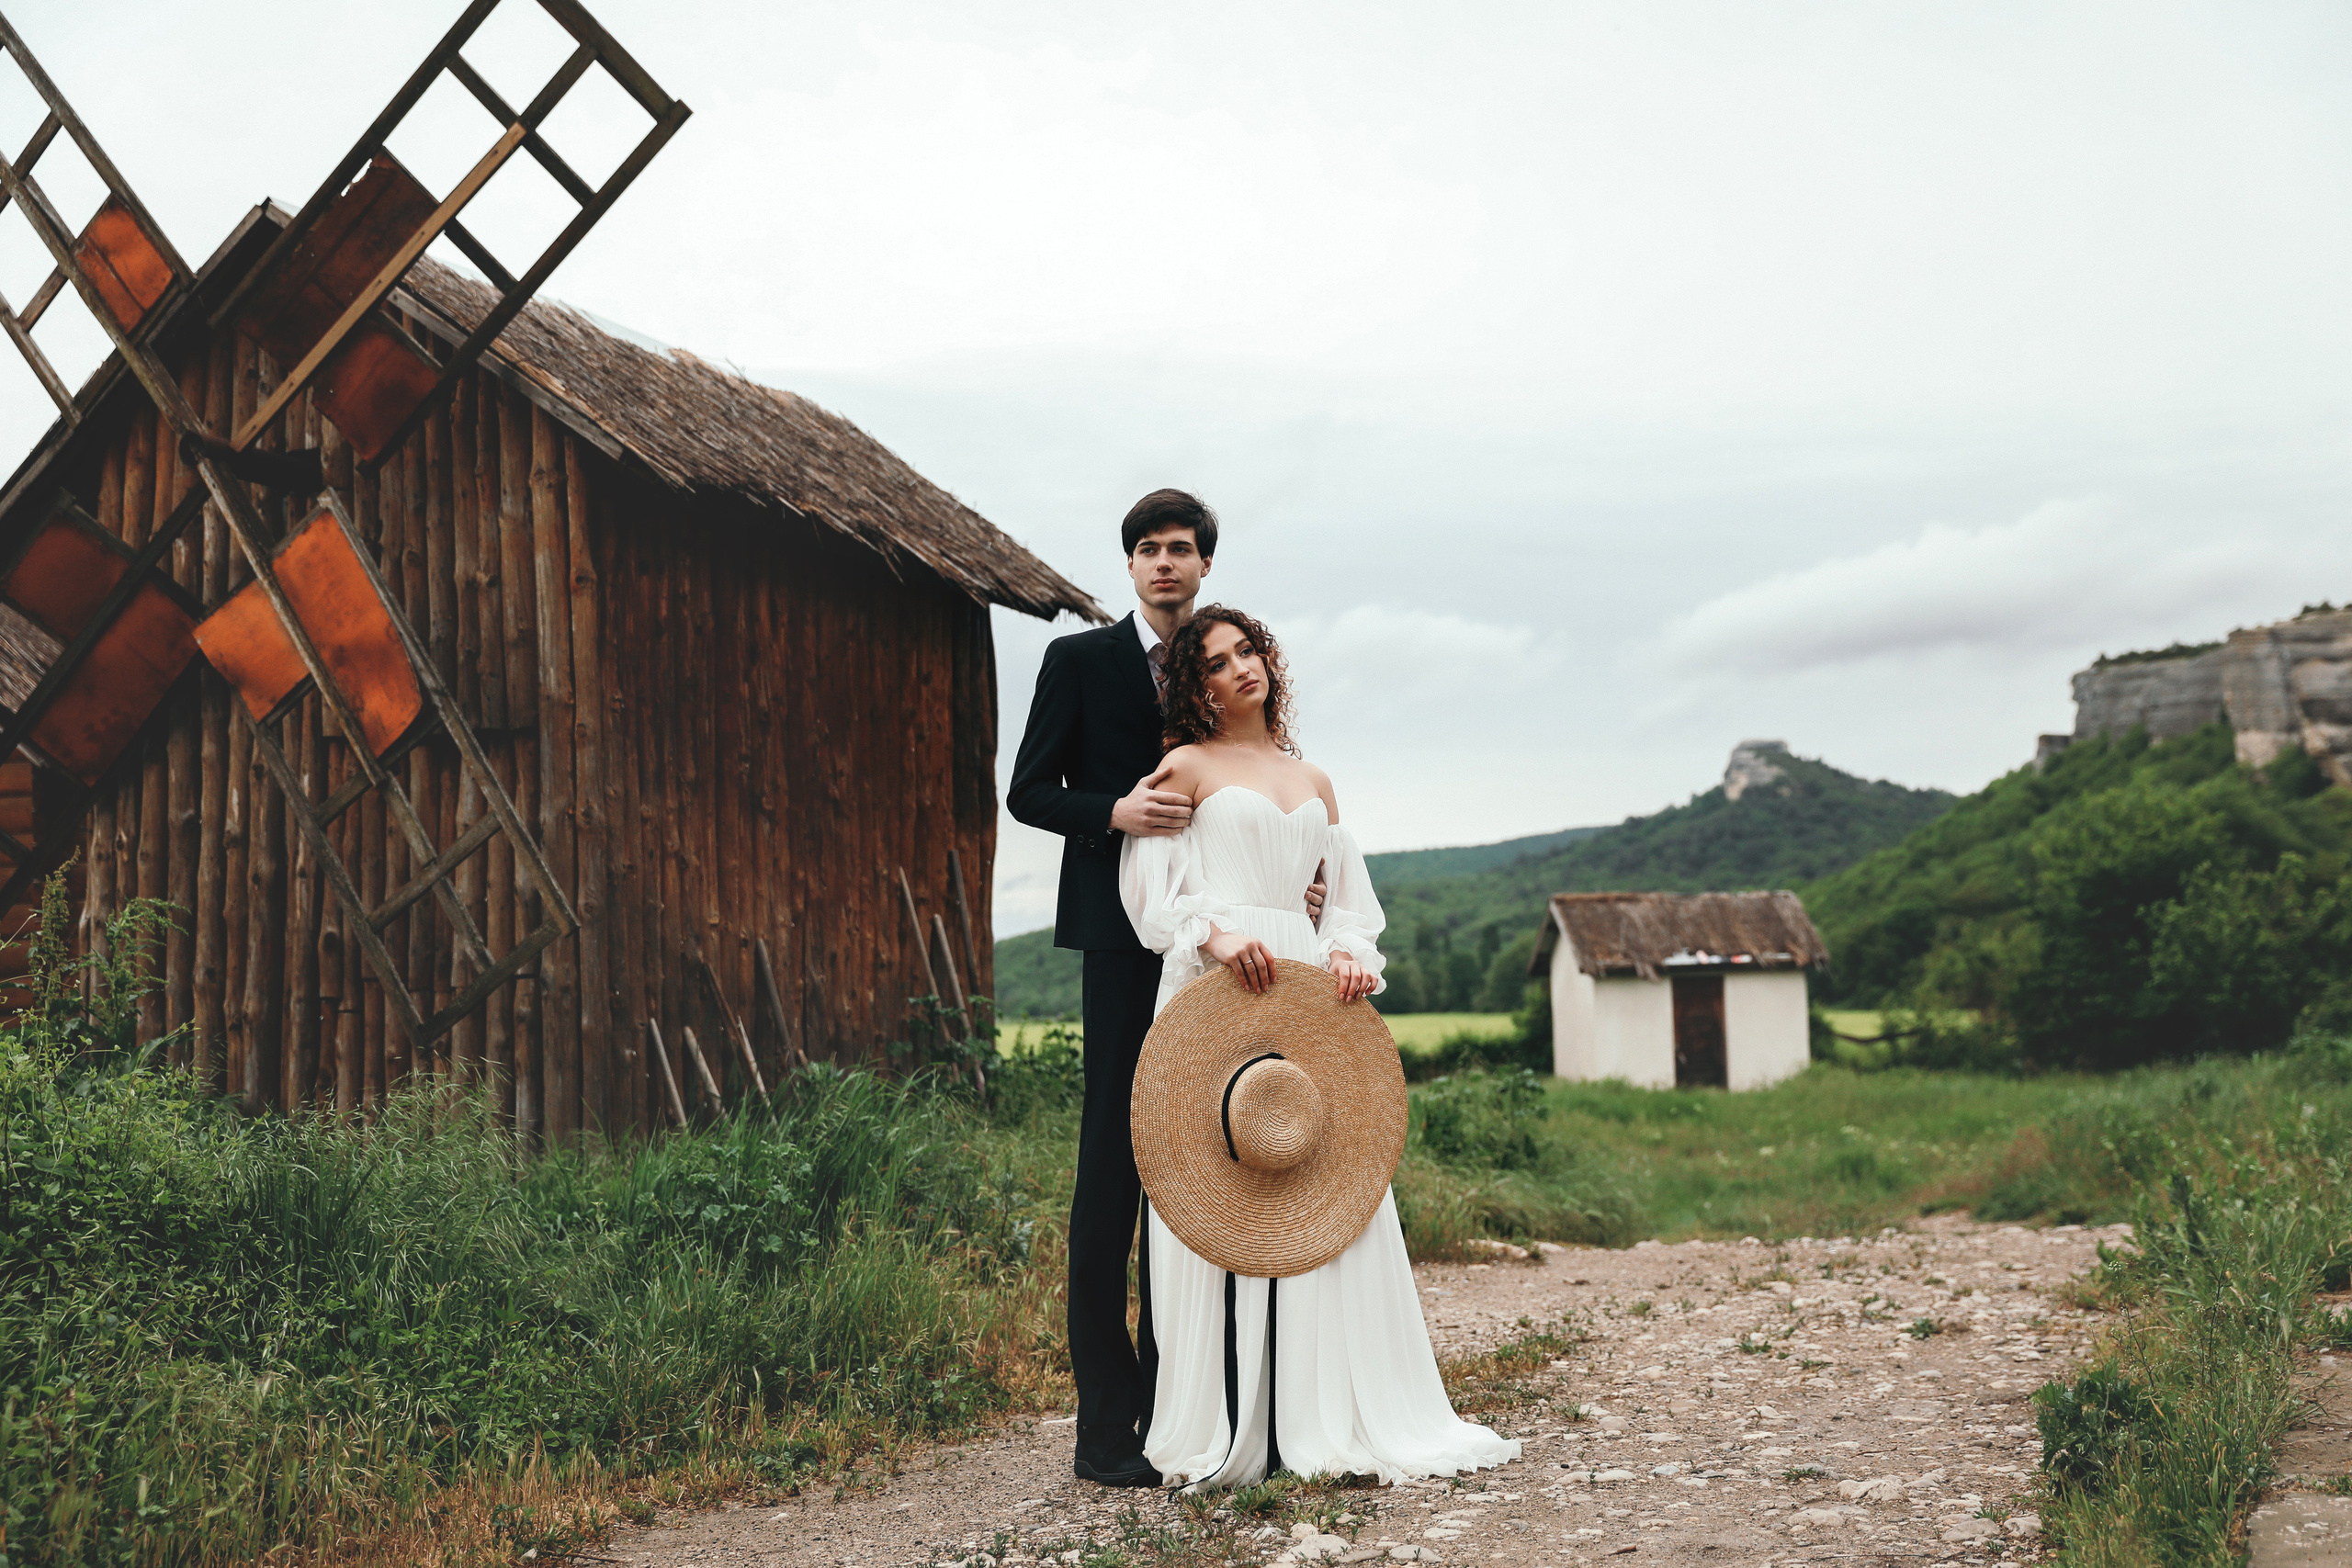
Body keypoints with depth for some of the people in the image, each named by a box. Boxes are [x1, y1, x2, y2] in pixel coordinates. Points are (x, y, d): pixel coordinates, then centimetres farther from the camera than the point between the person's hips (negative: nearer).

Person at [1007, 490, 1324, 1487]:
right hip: (1123, 935, -4)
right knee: (1113, 1162, -6)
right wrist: (1116, 813, -18)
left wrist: (1291, 883, -2)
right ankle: (1105, 1423, -1)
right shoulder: (1080, 659, 3)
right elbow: (1029, 791, 0)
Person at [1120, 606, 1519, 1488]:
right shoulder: (1186, 767, 7)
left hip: (1303, 989, 5)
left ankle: (1332, 1419, 7)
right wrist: (1215, 931, -17)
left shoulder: (1314, 783, 20)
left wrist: (1352, 953, -1)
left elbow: (1352, 898, 19)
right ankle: (1226, 1432, -1)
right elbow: (1147, 889, 0)